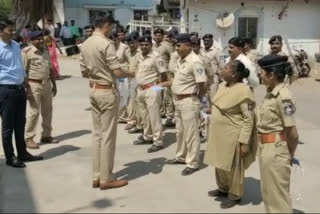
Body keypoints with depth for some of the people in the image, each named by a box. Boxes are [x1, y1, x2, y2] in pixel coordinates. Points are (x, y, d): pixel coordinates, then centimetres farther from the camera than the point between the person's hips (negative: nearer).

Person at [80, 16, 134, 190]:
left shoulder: (85, 44, 8)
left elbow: (84, 72, 13)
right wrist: (130, 75, 1)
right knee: (108, 135, 0)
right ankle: (106, 178, 9)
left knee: (97, 133, 13)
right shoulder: (106, 44, -17)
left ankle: (97, 176, 19)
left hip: (93, 90, 8)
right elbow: (117, 72, -18)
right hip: (107, 92, -8)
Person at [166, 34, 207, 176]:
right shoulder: (181, 60, 8)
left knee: (191, 133, 1)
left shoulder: (195, 62, -20)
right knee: (180, 132, 20)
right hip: (178, 101, 9)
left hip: (189, 102, -9)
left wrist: (197, 96, -7)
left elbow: (203, 85, -21)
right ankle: (181, 157, 36)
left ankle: (192, 163, 11)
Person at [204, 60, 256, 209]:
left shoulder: (243, 92, -23)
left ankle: (235, 195, 27)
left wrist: (244, 142, -21)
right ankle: (223, 189, 42)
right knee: (220, 164, 21)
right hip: (219, 134, 8)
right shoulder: (223, 85, 3)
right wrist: (214, 132, 20)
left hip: (232, 136, -8)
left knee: (233, 167, 9)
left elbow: (248, 120, -20)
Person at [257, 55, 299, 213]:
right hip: (266, 148, 9)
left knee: (278, 194, 7)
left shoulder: (283, 97, -22)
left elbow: (293, 134, -19)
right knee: (269, 192, 22)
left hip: (276, 150, -9)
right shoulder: (271, 92, 5)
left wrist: (290, 156, -3)